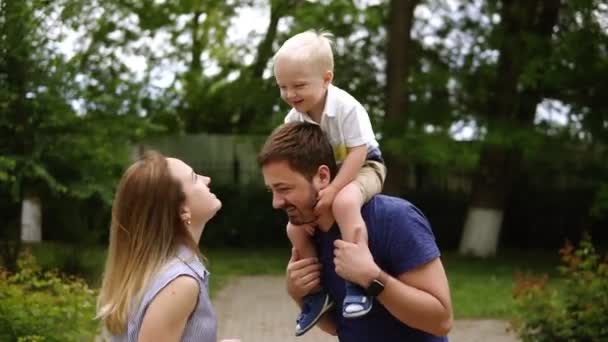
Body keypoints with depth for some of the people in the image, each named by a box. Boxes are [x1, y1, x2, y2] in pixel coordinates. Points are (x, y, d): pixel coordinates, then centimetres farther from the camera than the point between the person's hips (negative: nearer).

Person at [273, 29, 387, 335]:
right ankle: (317, 291, 10)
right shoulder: (293, 120, -10)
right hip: (322, 178, 7)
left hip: (363, 169, -7)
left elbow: (358, 153, -28)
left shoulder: (346, 107, -28)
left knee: (344, 203, -39)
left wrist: (332, 190, -33)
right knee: (295, 228, -5)